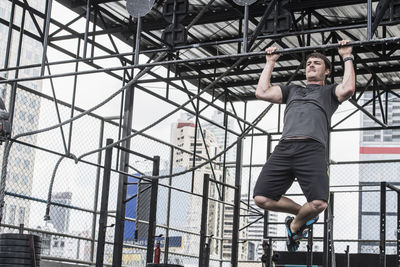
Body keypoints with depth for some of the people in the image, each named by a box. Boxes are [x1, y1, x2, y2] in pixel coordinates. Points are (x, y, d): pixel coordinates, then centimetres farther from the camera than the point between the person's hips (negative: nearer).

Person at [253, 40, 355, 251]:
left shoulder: (329, 91, 25)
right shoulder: (293, 90, 36)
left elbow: (348, 88, 2)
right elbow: (262, 92, 24)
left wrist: (347, 58, 13)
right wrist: (270, 63, 33)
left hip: (312, 149, -4)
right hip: (283, 149, 4)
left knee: (318, 203, -24)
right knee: (261, 198, -12)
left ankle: (295, 225, 11)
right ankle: (301, 212, 16)